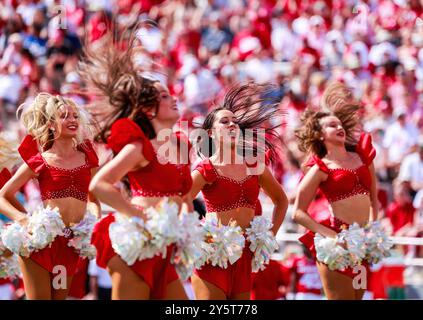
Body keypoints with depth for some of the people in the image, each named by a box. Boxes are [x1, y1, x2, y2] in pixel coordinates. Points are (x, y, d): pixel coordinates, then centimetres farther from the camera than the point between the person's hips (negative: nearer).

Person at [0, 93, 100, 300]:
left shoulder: (87, 157, 10)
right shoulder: (39, 161, 1)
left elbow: (93, 198, 21)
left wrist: (95, 220, 1)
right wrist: (24, 220, -10)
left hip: (72, 242, 3)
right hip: (41, 238, -3)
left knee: (59, 297, 8)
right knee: (39, 297, -4)